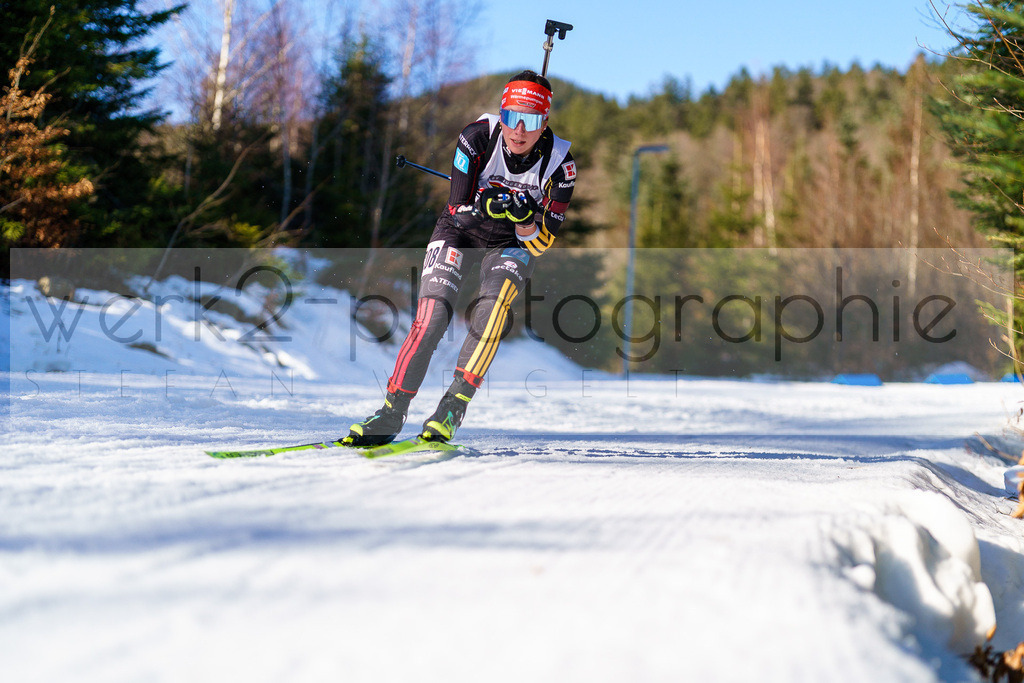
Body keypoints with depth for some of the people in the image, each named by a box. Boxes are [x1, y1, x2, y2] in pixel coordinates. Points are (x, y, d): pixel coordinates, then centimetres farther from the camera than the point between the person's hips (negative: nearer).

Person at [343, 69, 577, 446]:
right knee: (431, 317, -18)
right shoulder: (478, 137, -24)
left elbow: (540, 245, -18)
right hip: (460, 231, 0)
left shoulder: (559, 163, -23)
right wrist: (488, 206, -42)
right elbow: (458, 210, -21)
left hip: (512, 245, 0)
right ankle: (393, 411, -8)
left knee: (492, 308, -30)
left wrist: (526, 220, -39)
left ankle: (455, 404, -25)